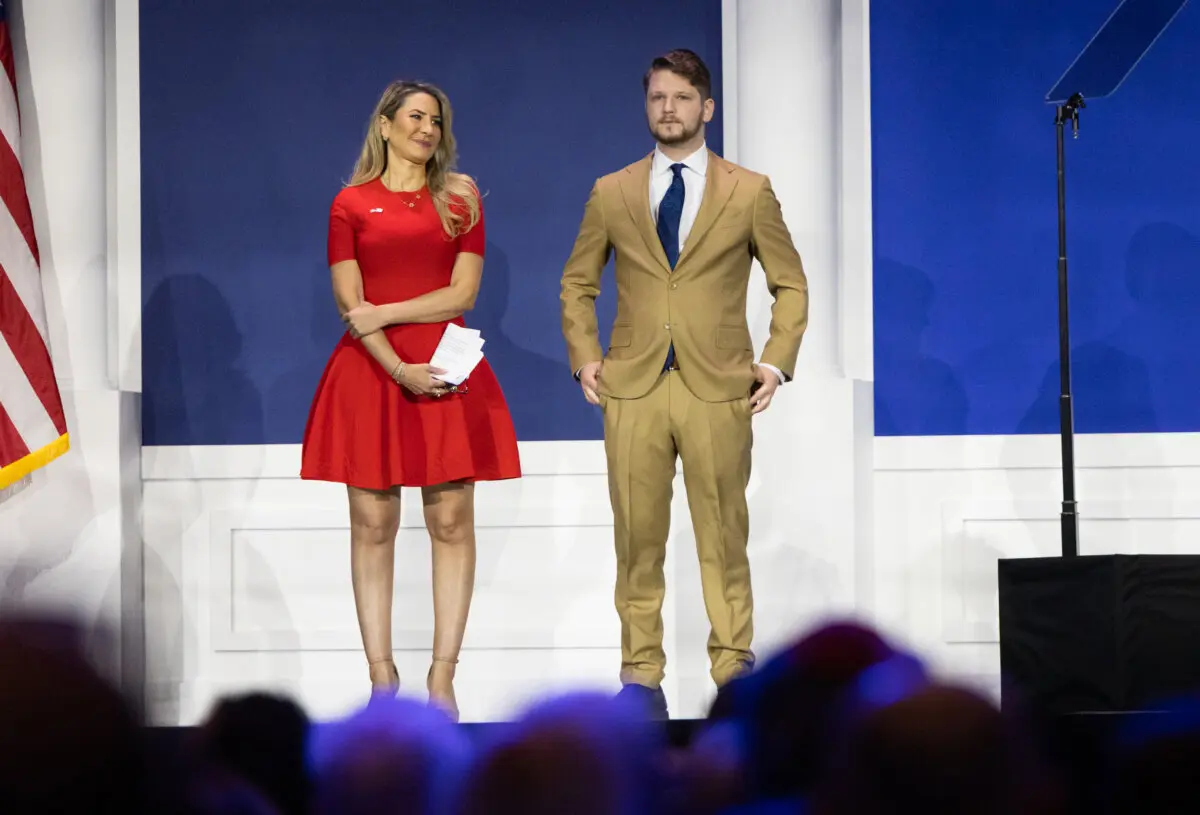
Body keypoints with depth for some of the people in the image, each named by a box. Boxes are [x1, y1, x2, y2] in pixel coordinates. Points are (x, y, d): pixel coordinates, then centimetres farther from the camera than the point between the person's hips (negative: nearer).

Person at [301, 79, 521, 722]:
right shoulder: (351, 204, 6)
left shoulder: (460, 201, 10)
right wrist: (401, 369, -13)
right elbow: (350, 306, -1)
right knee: (372, 525, -2)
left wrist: (383, 313, -10)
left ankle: (442, 676, -1)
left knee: (451, 523, -3)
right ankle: (381, 675, 2)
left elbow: (462, 293, -1)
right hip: (371, 372, -1)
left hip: (445, 369, 1)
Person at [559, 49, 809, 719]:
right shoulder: (612, 193, 9)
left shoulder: (750, 192, 6)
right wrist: (585, 357, 4)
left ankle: (734, 663, 7)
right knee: (638, 538, 2)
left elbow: (791, 283, 11)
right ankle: (642, 673, 7)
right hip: (632, 388, 1)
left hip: (718, 388, -1)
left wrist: (776, 361, -1)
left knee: (724, 534, 1)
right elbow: (578, 283, 18)